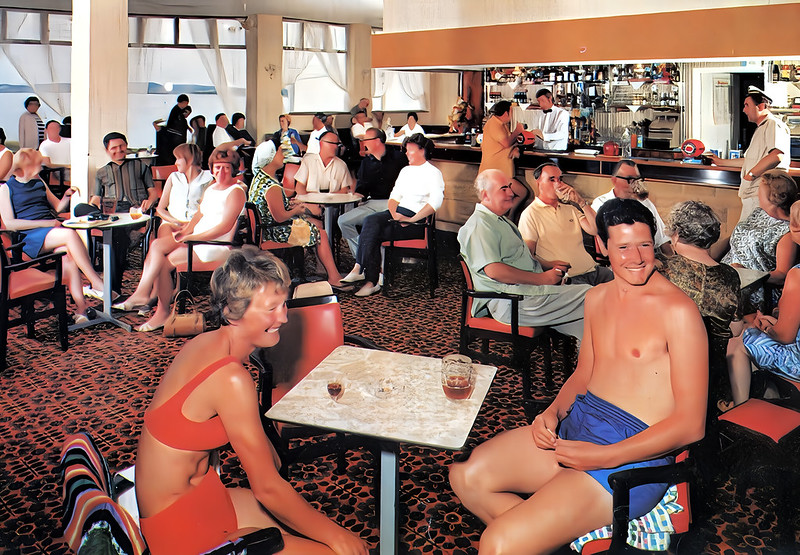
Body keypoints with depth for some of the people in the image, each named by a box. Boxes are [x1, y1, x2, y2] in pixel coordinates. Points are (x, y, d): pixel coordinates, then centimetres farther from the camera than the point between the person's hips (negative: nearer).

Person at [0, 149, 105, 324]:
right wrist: (45, 223, -11)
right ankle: (97, 284, -32)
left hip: (53, 230, 5)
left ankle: (80, 307, -38)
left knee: (68, 252, -31)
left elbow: (58, 207, 32)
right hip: (29, 237, -5)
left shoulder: (39, 183, 24)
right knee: (71, 234, -34)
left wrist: (67, 196, 9)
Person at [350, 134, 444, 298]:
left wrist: (411, 220, -20)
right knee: (370, 221, -23)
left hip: (418, 219, -7)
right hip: (398, 213, 7)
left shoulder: (433, 173, -1)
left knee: (374, 234, -25)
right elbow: (394, 196, 18)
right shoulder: (405, 170, 23)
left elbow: (435, 203, -15)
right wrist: (394, 213, -4)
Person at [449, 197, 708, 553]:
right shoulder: (596, 298, 11)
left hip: (633, 453, -8)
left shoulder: (677, 310, -13)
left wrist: (605, 456, -21)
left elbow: (691, 424, -15)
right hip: (577, 424, 8)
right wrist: (553, 412, 1)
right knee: (465, 476, -5)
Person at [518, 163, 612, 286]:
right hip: (568, 277, -6)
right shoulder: (530, 214, 3)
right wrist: (549, 265, -24)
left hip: (592, 269, 6)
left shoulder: (570, 207, 22)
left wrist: (581, 202, 0)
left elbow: (595, 230, 9)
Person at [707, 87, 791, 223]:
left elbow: (776, 156, -27)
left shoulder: (774, 124, -10)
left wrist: (751, 174, -21)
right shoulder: (761, 129, 26)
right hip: (752, 195, 11)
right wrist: (721, 162, 40)